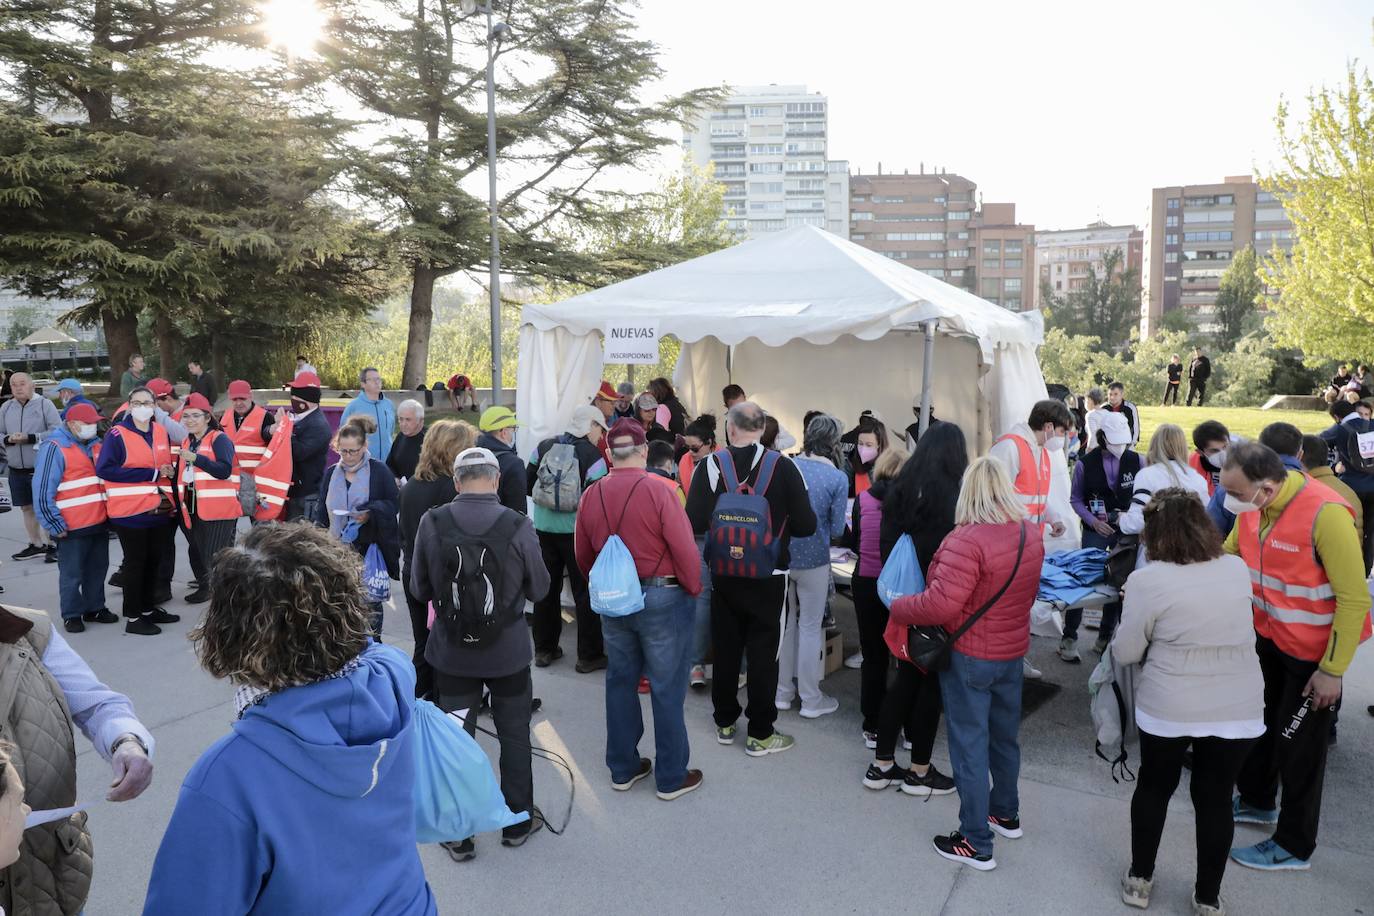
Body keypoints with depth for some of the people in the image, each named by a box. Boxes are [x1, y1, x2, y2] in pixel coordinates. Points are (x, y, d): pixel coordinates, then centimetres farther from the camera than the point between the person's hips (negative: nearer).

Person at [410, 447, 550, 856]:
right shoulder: (519, 527, -17)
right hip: (509, 652, -1)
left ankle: (459, 836, 24)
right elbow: (539, 589, -5)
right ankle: (518, 822, 33)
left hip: (451, 653, 1)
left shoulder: (432, 523, -13)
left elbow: (419, 590, -2)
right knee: (515, 737, 18)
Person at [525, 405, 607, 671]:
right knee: (584, 592, 6)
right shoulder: (592, 454, -11)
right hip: (576, 531, -5)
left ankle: (544, 649, 25)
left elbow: (527, 487, 7)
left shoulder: (544, 447, 3)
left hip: (544, 528, 5)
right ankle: (589, 655, 12)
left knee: (546, 588, 15)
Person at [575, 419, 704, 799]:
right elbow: (685, 550, -17)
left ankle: (623, 769, 30)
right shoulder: (658, 491, -18)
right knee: (667, 690, 7)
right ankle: (671, 777, 18)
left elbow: (583, 556, 7)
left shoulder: (592, 495, -2)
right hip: (661, 597, -5)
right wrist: (694, 590, 0)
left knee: (620, 683, 18)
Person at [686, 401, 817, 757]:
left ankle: (725, 723, 29)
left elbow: (694, 523, -16)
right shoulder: (783, 466, -12)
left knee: (725, 649, 15)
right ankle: (760, 734, 15)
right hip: (768, 576, -1)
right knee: (763, 653, 8)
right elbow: (806, 526, -11)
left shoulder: (711, 466, -11)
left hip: (724, 574, 2)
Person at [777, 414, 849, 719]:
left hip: (781, 555, 4)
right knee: (810, 628, 8)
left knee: (785, 623, 18)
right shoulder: (838, 478, -13)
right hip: (813, 560, -3)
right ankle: (811, 700, 20)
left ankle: (783, 692, 29)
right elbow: (837, 529, -8)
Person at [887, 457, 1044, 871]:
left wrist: (898, 608, -15)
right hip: (1013, 651, 8)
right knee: (1004, 735, 24)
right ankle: (1006, 813, 43)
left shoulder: (968, 539, -27)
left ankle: (976, 844, 14)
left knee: (969, 744, 4)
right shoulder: (1031, 534, -1)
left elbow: (941, 605, -31)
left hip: (970, 657, -8)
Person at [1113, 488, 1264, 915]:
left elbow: (1126, 654, -8)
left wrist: (1133, 619, 10)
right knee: (1215, 798, 16)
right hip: (1238, 708, 3)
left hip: (1168, 708, -2)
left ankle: (1139, 880, 33)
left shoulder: (1147, 580, -16)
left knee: (1154, 788, 18)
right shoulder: (1238, 569, -2)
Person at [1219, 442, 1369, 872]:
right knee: (1260, 722, 22)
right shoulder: (1252, 506, -10)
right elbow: (1228, 556, 5)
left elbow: (1354, 599, -25)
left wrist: (1333, 670, -20)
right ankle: (1257, 801, 46)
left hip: (1313, 650, -6)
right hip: (1269, 635, 7)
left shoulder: (1325, 514, -31)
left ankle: (1294, 845, 26)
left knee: (1299, 744, 7)